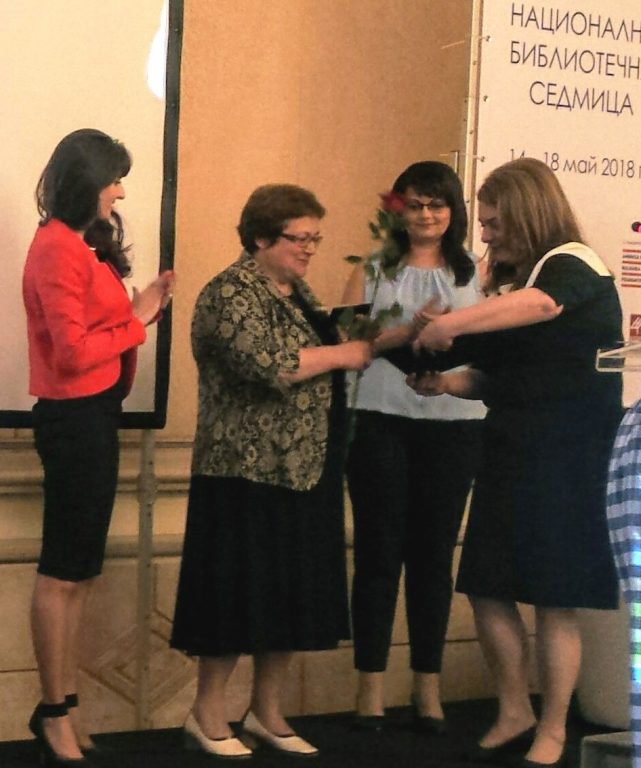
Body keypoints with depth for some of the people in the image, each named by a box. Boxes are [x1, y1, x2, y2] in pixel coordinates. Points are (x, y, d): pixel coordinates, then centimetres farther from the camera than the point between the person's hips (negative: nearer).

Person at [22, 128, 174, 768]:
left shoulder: (86, 245, 14)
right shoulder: (58, 248, -15)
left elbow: (98, 326, 10)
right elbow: (73, 351, -20)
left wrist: (140, 305, -1)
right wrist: (136, 321, -8)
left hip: (94, 415, 10)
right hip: (73, 417, -10)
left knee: (77, 571, 12)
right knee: (64, 571, -3)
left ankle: (61, 709, 19)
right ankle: (56, 715, 4)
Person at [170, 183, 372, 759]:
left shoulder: (296, 290, 15)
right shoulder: (230, 294, -12)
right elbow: (268, 365, -26)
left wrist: (372, 343, 9)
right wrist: (344, 354, -16)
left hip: (305, 471, 8)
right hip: (248, 472, -8)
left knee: (292, 592, 10)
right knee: (240, 591, -3)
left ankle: (267, 711, 21)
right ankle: (208, 714, 10)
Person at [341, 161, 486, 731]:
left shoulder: (476, 275, 12)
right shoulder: (374, 270, 9)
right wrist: (407, 332, -17)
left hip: (454, 424, 1)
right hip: (382, 421, -1)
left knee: (435, 552, 6)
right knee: (379, 550, 2)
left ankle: (428, 684, 15)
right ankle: (372, 682, 9)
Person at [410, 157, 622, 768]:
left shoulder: (573, 265, -9)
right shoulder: (512, 279, 15)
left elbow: (539, 304, -34)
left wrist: (449, 325, -35)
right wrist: (448, 382, 4)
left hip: (565, 458, -8)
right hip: (509, 452, 8)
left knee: (554, 600, 0)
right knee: (487, 590, 6)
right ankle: (514, 716, 22)